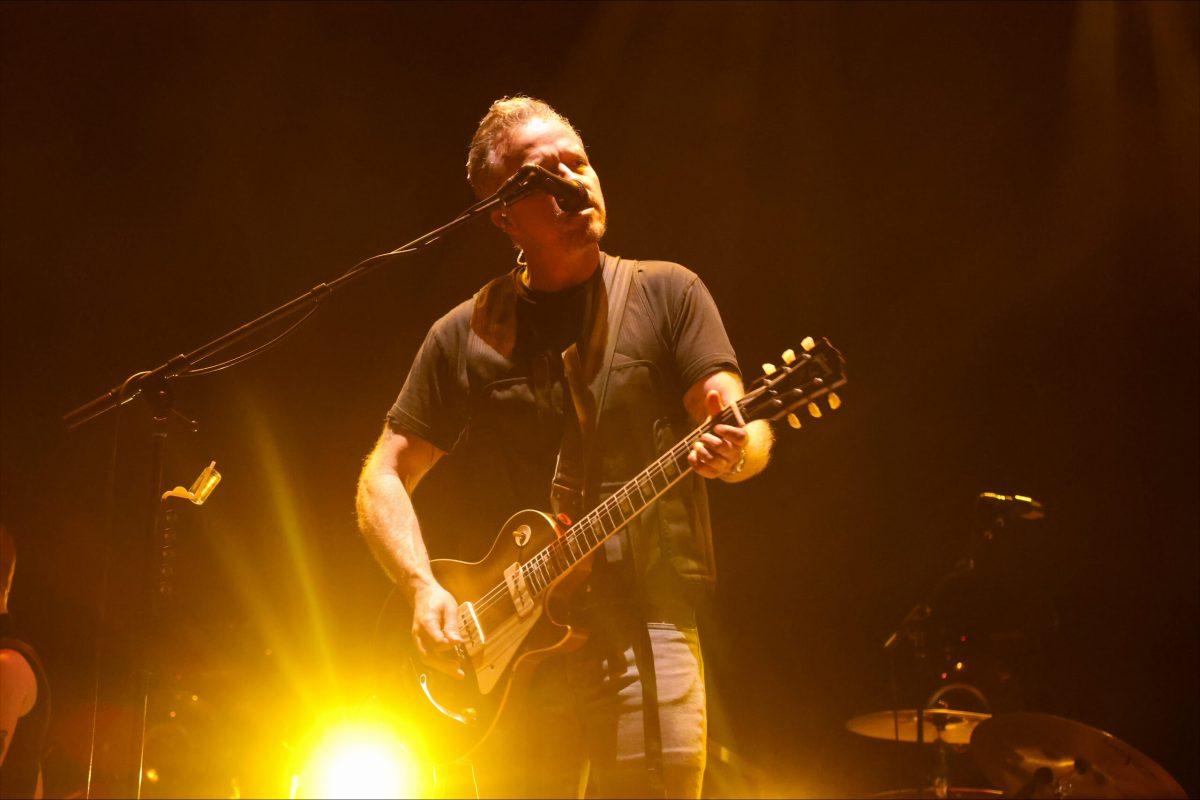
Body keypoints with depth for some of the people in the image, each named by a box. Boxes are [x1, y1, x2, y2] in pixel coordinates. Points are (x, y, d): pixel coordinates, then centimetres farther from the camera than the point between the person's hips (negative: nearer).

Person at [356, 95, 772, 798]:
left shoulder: (666, 293, 7)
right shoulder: (466, 334, 10)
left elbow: (745, 428, -2)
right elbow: (385, 477, 11)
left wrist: (734, 450, -27)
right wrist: (424, 587, -5)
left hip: (646, 634, -1)